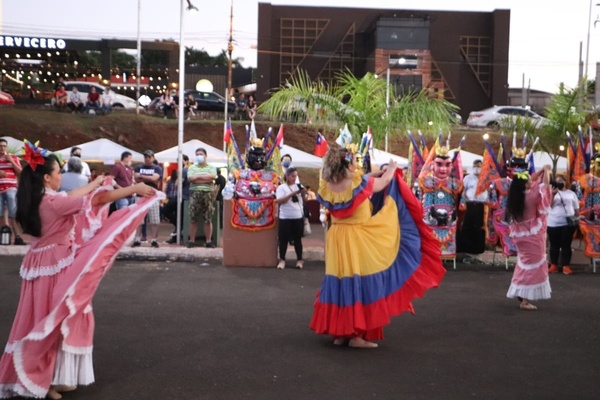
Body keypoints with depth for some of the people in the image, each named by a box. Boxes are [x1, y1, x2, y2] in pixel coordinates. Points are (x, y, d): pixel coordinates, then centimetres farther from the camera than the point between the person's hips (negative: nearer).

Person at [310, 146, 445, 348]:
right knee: (360, 284, 2)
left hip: (337, 241, 6)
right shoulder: (359, 183, -18)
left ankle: (339, 333, 18)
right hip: (359, 242, -6)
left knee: (341, 282, 12)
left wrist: (374, 174, 21)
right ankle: (356, 335, 4)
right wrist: (392, 169, 21)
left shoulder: (327, 187, -3)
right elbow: (383, 182, 1)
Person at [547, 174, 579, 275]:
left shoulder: (571, 193, 10)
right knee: (554, 245, 4)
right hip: (553, 224, 0)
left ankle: (566, 266, 2)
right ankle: (553, 266, 9)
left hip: (568, 224, 0)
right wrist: (553, 194, -16)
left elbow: (576, 209, 12)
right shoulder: (552, 192, 8)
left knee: (566, 245, 0)